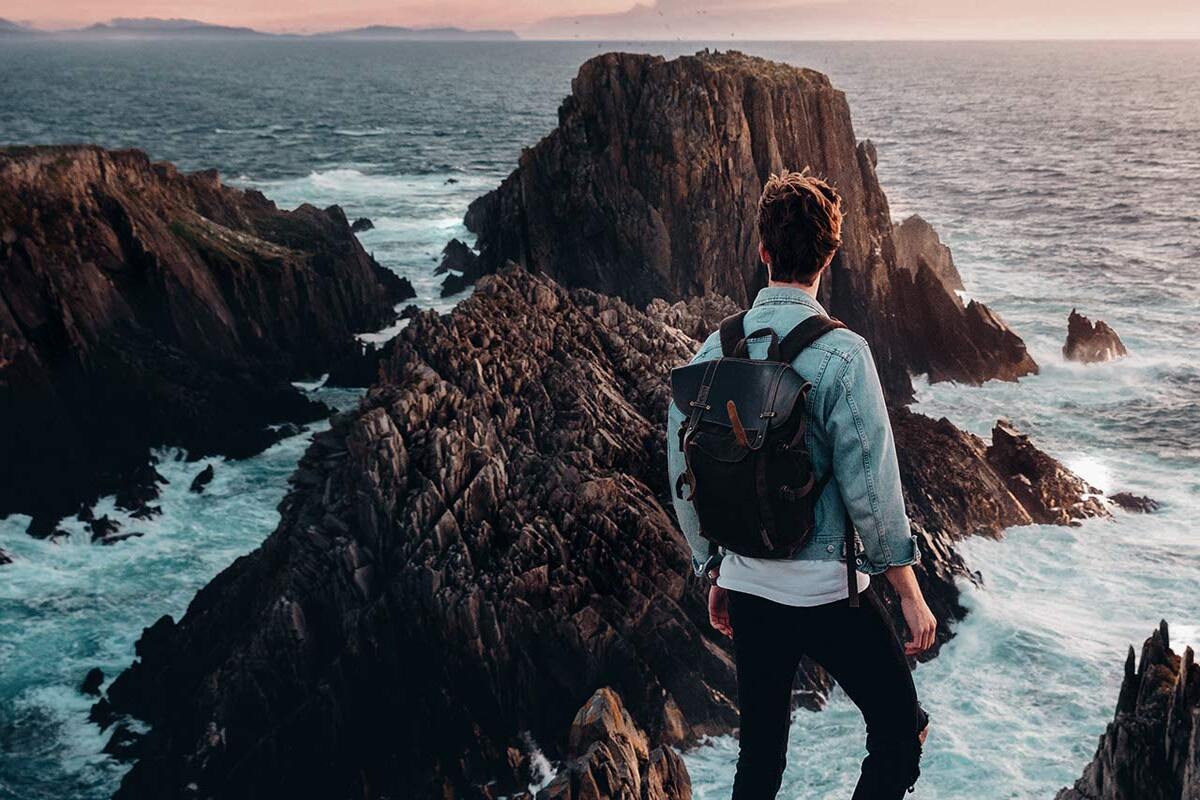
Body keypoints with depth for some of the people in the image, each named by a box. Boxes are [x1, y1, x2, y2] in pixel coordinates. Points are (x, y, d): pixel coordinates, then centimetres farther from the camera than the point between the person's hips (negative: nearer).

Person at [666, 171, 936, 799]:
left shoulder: (712, 351, -1)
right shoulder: (840, 353, -16)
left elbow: (683, 478, 6)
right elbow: (870, 486, -16)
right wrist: (910, 593, -4)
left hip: (746, 587, 6)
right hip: (826, 590, -5)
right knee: (900, 734, 13)